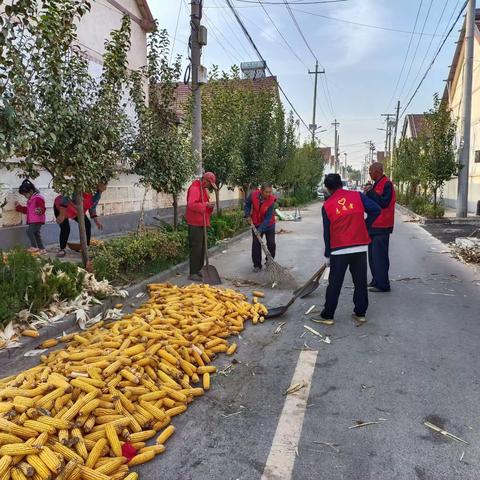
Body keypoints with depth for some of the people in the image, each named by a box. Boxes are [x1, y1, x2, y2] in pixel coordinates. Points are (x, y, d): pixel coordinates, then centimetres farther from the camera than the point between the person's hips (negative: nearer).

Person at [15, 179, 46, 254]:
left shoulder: (38, 198, -13)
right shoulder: (30, 200, 20)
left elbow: (42, 208, -22)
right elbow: (26, 210, 30)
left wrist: (40, 211, -43)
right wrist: (18, 207, 31)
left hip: (37, 220, -11)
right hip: (32, 221, 11)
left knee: (29, 231, -17)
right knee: (36, 234, 10)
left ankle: (34, 247, -11)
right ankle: (42, 249, 14)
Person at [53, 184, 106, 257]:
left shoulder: (98, 194, -12)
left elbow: (92, 206, 4)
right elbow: (66, 196, -39)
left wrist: (96, 219, -3)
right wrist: (62, 214, -41)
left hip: (77, 210, 7)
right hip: (60, 206, -7)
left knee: (87, 224, -8)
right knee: (65, 229, -18)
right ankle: (62, 250, 3)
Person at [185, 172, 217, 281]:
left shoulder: (203, 189, 17)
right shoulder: (195, 188, -14)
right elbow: (191, 204, -27)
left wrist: (210, 206, 3)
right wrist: (205, 204, -26)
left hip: (201, 223, 10)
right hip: (195, 224, -10)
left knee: (202, 247, 15)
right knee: (196, 248, -8)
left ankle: (198, 270, 25)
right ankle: (193, 273, -3)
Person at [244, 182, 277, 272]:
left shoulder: (271, 200, -26)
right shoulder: (253, 195, -21)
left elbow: (268, 218, -27)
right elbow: (247, 204, 2)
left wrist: (260, 230, -33)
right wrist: (248, 215, -9)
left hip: (269, 224, -1)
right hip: (256, 224, 2)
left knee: (271, 243, -1)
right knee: (256, 244, 0)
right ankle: (257, 265, 9)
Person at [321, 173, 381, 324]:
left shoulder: (327, 206, 1)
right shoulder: (357, 196, 2)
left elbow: (327, 232, 5)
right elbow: (376, 210, -4)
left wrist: (327, 255, 13)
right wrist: (365, 226, 10)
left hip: (339, 250, -1)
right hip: (360, 246, 1)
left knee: (334, 283, 8)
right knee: (360, 281, 13)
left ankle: (328, 315, 14)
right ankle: (360, 313, 20)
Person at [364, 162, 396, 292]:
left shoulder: (387, 184, -14)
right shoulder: (377, 184, 16)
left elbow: (384, 203, -25)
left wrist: (370, 192, -19)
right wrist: (368, 193, 7)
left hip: (381, 227, -10)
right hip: (374, 226, 10)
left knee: (379, 256, -7)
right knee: (373, 255, 15)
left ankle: (382, 284, 0)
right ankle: (376, 281, 25)